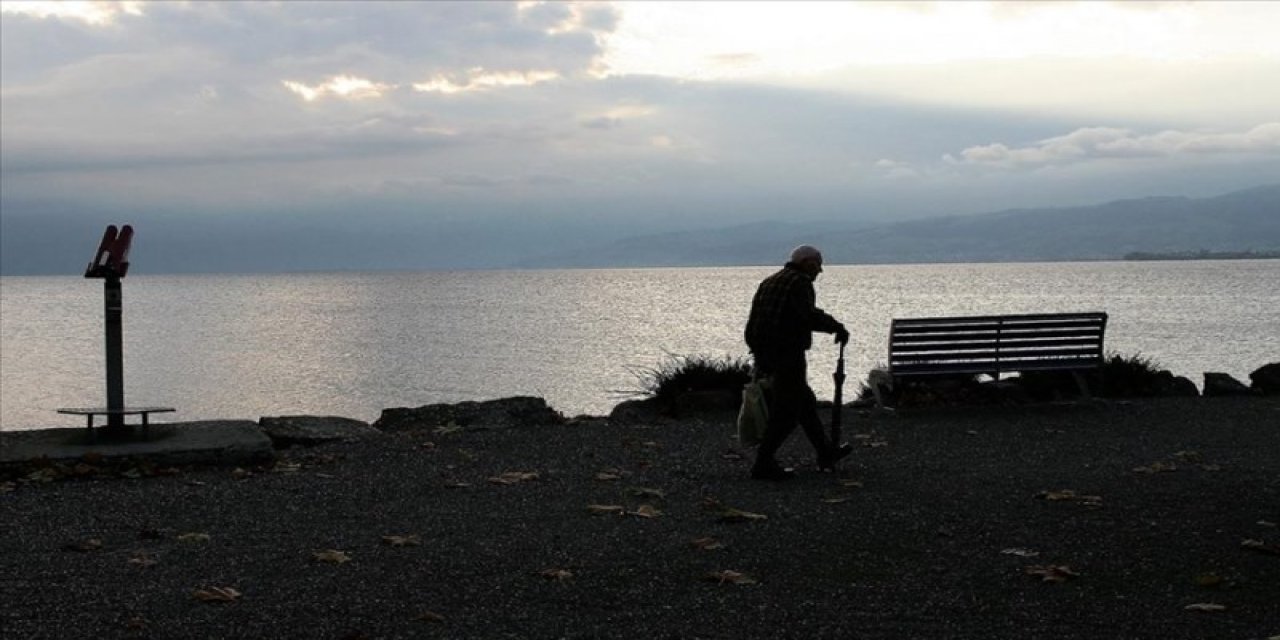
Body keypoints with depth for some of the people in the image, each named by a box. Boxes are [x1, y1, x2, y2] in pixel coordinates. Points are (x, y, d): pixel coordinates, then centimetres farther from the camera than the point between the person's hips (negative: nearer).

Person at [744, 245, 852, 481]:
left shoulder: (769, 282, 18)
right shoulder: (799, 282, -9)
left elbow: (755, 321, 18)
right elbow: (808, 315, -25)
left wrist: (760, 363, 21)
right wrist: (836, 327, -13)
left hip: (764, 352, 10)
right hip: (788, 353, -10)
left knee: (804, 400, 21)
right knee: (787, 411, -2)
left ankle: (826, 453, 32)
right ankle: (764, 464, -2)